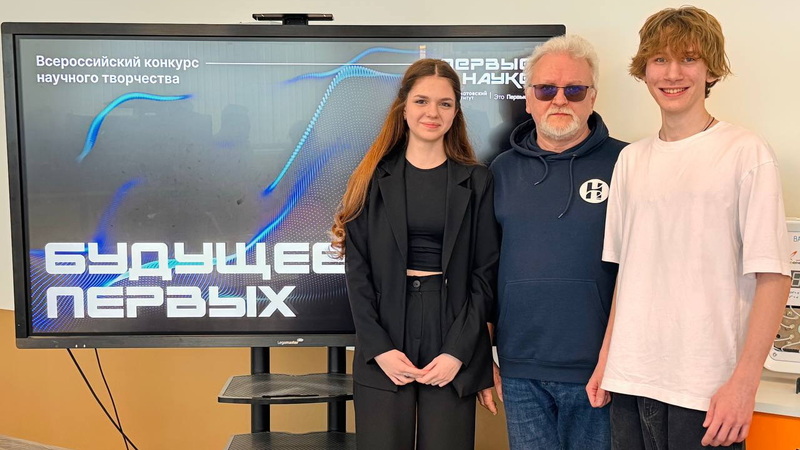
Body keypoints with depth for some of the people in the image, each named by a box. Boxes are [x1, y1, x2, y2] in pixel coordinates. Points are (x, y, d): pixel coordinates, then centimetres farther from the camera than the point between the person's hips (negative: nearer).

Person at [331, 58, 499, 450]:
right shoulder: (373, 179, 5)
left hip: (452, 342, 0)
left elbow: (485, 273, 1)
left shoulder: (476, 182, 5)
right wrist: (379, 347, -9)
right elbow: (357, 269, 1)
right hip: (383, 350, 0)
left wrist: (458, 351, -9)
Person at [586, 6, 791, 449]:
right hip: (631, 378, 4)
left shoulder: (746, 153, -6)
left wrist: (744, 383, -13)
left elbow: (772, 276, -8)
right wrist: (606, 358, 11)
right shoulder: (631, 159, 9)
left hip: (708, 388, -4)